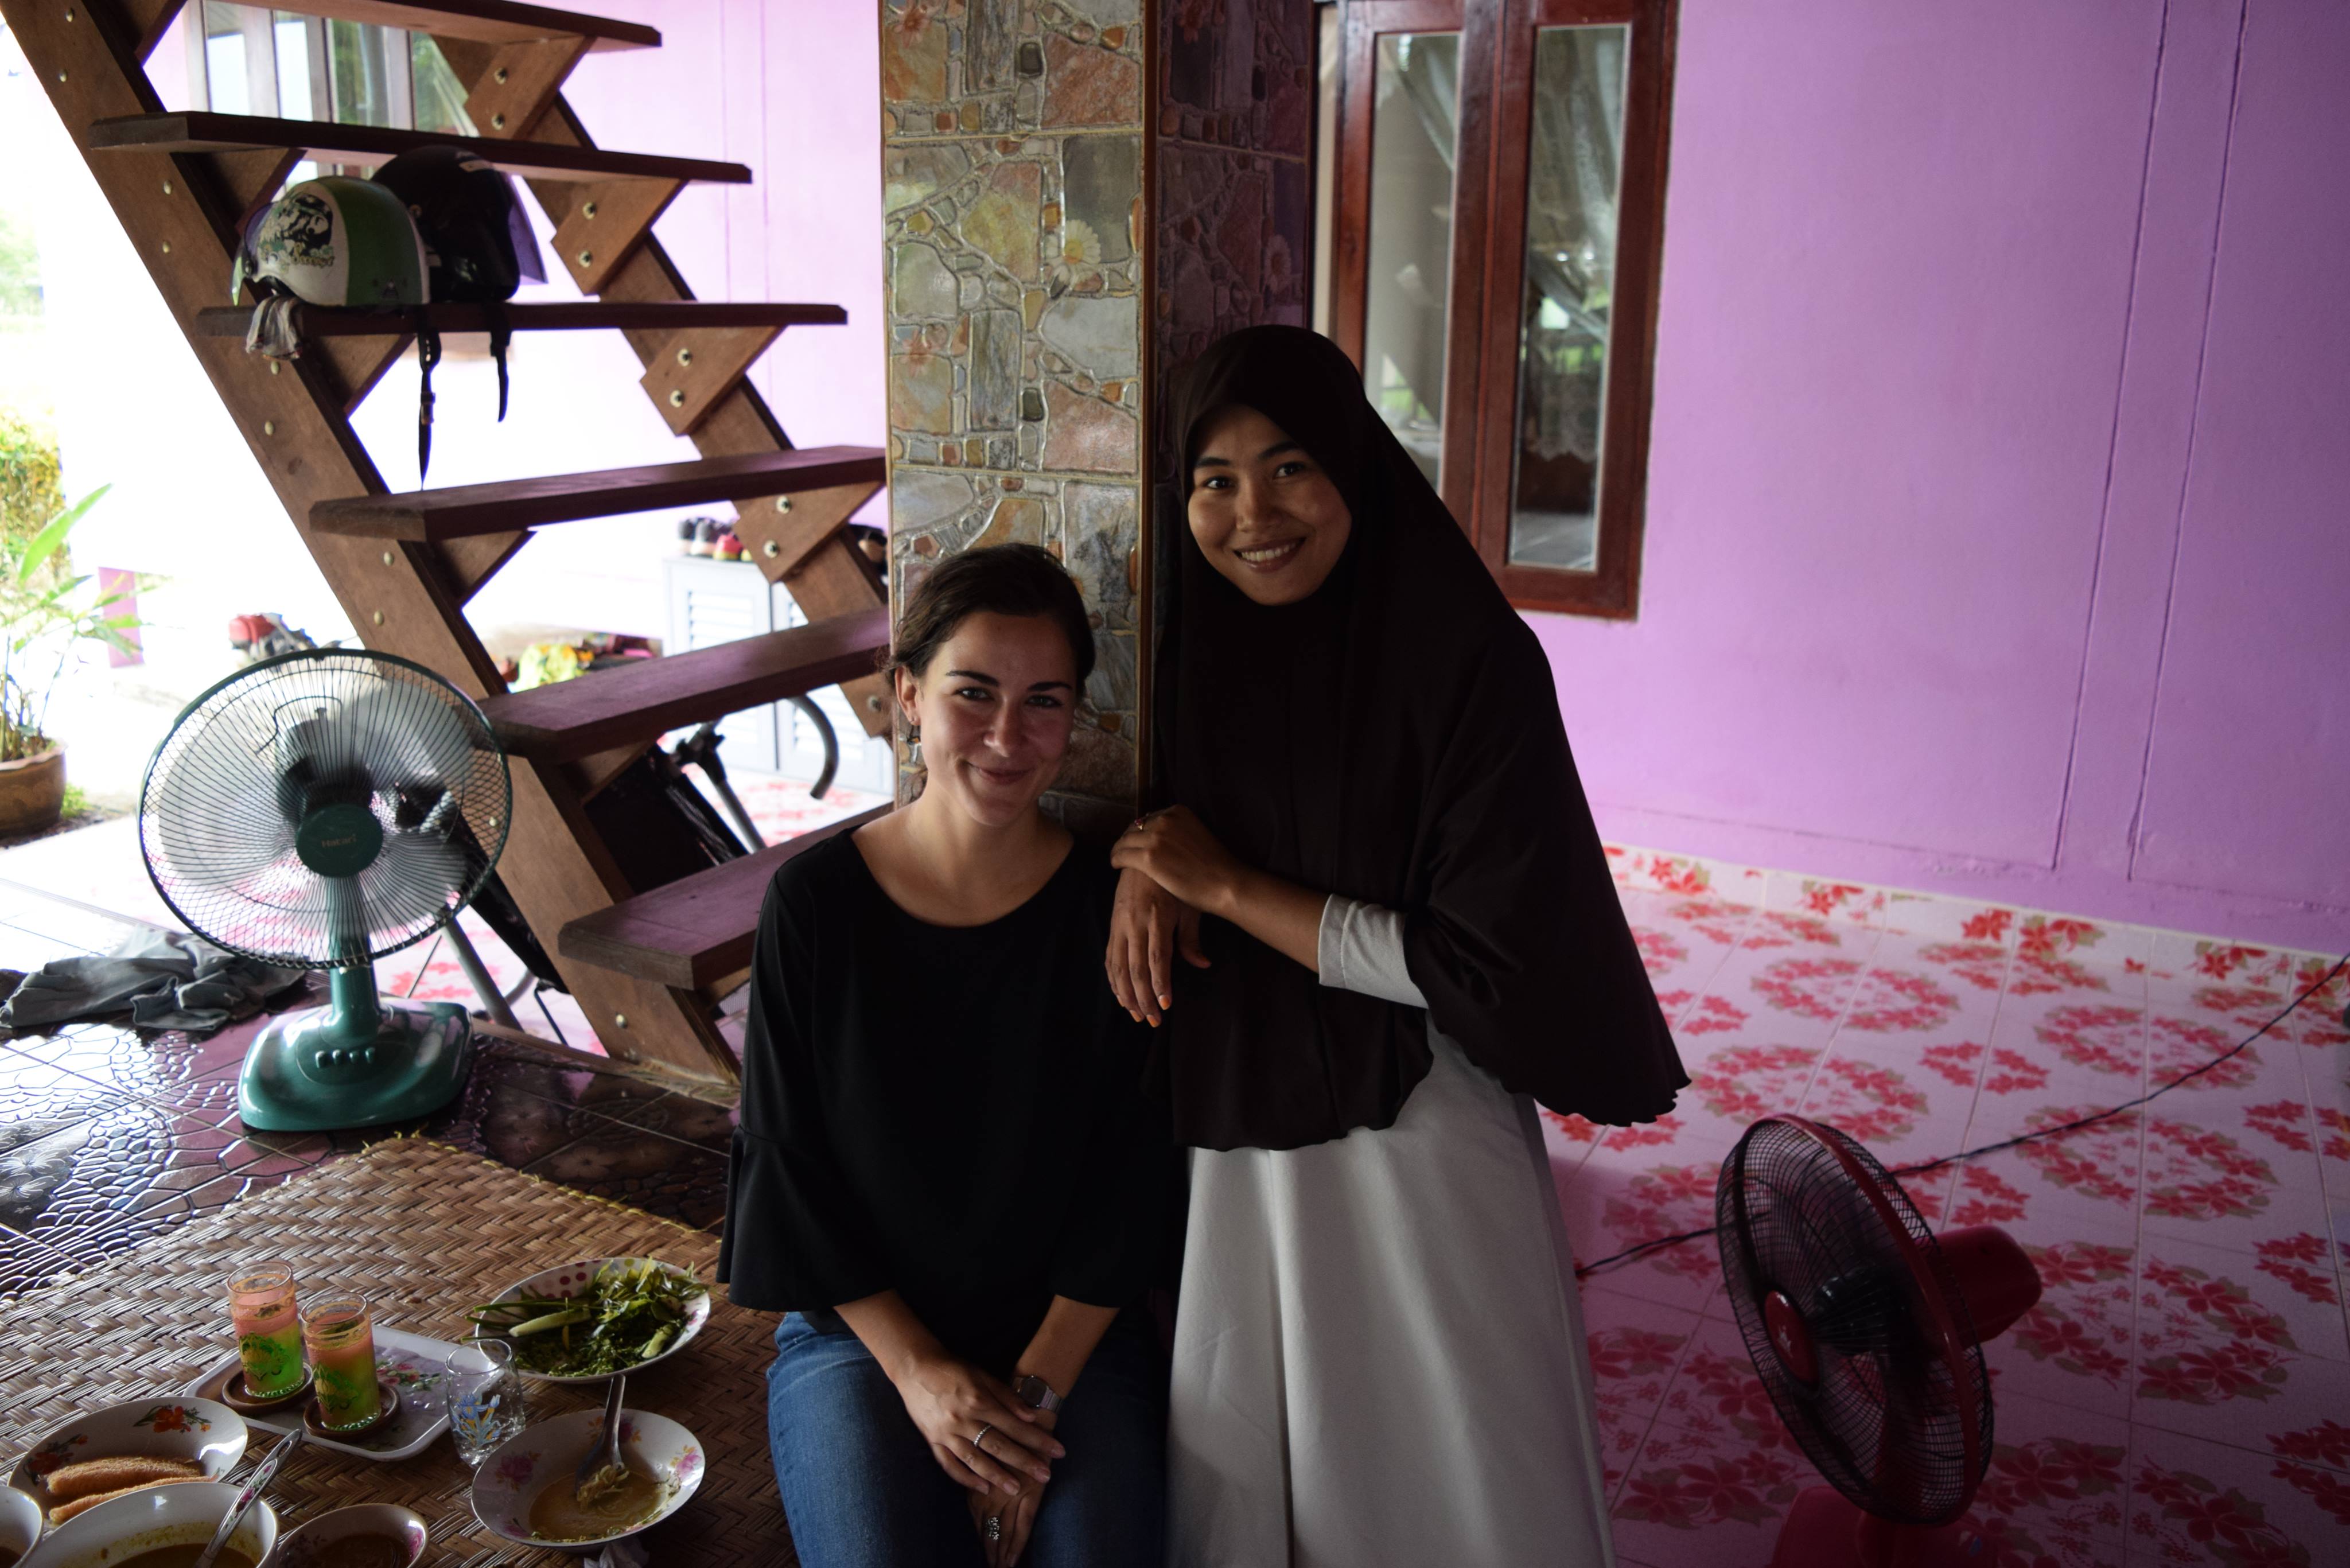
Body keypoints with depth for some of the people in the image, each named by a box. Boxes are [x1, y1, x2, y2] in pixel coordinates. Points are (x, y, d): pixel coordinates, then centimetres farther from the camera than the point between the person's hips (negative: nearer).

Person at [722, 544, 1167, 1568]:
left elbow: (1127, 1182, -3)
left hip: (1071, 1330, 1)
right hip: (858, 1326, 0)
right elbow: (788, 1161, -3)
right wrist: (917, 1369, -9)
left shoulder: (1111, 908, -8)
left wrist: (1033, 1394, -10)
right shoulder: (816, 901, -8)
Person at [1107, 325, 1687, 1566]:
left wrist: (1224, 885, -16)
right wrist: (1146, 865, -6)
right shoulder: (1206, 638, -1)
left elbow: (1480, 962, -18)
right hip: (1234, 1136, 5)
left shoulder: (1471, 661, -17)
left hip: (1418, 1138, -4)